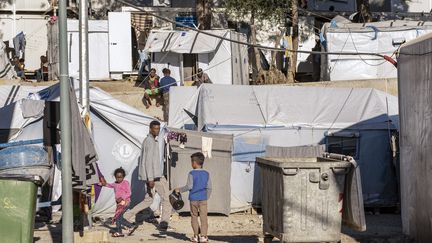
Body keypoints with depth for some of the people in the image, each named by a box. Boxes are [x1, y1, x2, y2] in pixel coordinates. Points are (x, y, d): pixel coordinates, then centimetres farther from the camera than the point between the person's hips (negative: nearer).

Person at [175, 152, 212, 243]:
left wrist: (180, 190, 1)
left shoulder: (192, 173, -8)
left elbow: (189, 186, -12)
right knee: (203, 217, 1)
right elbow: (209, 187, 6)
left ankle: (196, 235, 9)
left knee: (194, 216, 9)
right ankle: (203, 235, -5)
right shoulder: (206, 174, 4)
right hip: (203, 198, 2)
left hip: (193, 199, -2)